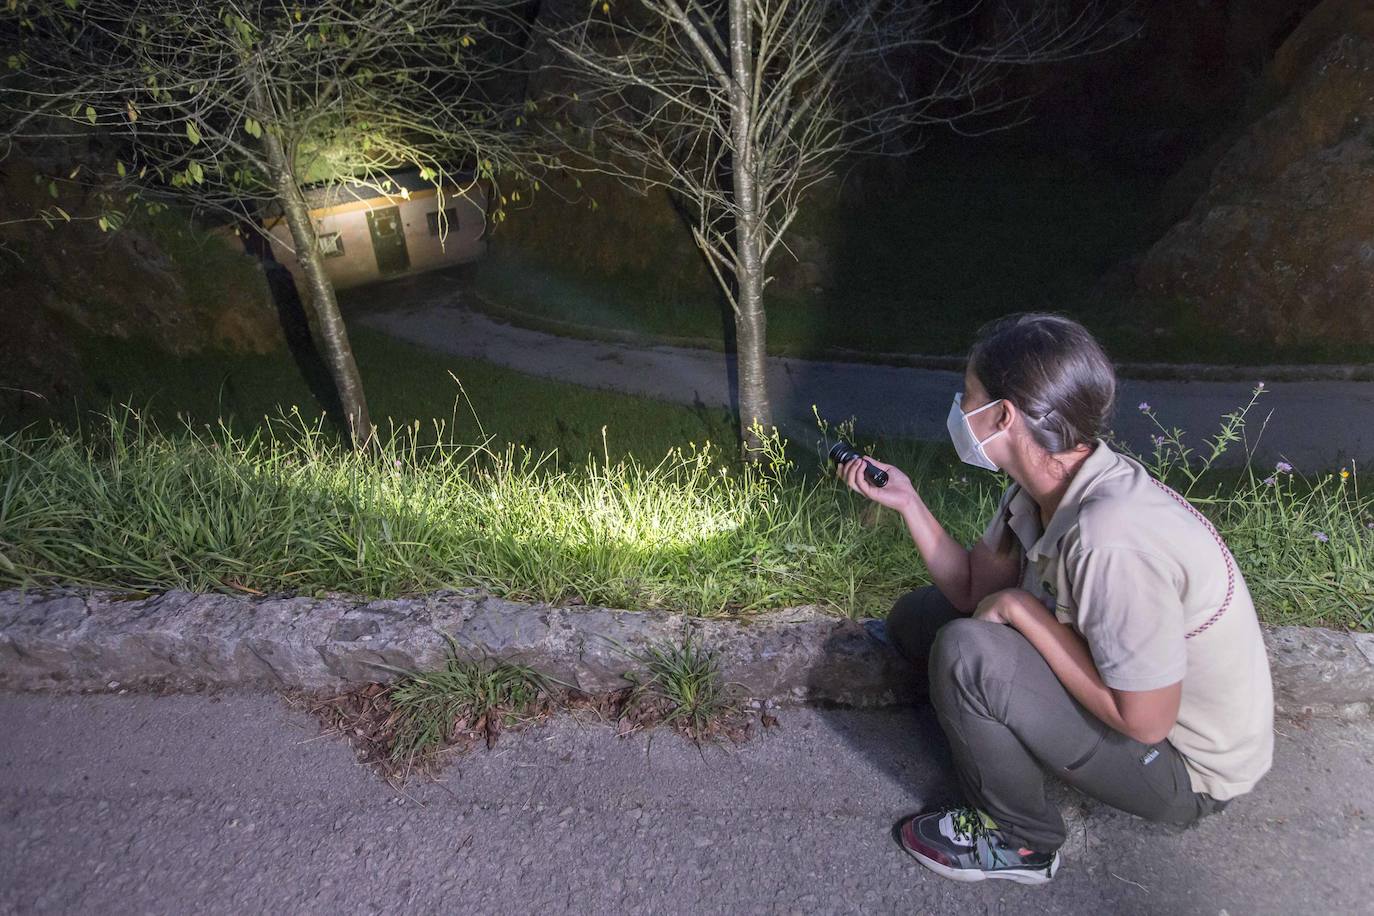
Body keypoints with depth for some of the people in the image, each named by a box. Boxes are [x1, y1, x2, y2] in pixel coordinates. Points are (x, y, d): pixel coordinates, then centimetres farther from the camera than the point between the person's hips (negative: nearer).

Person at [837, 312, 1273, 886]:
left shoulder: (1109, 538, -37)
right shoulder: (1047, 479, -10)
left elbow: (1143, 722, -30)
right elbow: (976, 589, 0)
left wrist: (1021, 608, -25)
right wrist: (908, 503, -8)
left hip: (1186, 770, -7)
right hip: (1125, 691, 8)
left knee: (966, 651, -28)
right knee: (917, 614, 3)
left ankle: (1015, 841, -2)